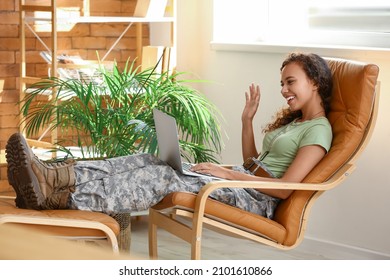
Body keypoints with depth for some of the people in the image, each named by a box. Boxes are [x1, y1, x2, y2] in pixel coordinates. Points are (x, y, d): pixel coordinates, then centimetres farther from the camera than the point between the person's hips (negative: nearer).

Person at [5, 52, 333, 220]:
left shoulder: (318, 129, -6)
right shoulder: (291, 121, 24)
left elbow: (285, 187, -17)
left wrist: (229, 173, -15)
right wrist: (247, 119, 15)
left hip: (258, 199, -9)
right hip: (244, 184, 9)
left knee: (164, 177, -27)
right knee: (151, 161, -10)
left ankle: (61, 197, -38)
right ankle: (56, 176, -28)